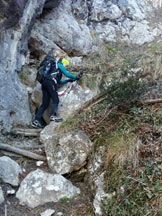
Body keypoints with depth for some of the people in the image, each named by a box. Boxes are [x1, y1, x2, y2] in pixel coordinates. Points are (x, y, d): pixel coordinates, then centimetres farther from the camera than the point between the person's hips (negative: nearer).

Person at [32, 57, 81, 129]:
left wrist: (68, 80, 32)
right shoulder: (59, 65, 12)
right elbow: (67, 74, 4)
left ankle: (36, 121, -7)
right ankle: (52, 115, -33)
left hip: (44, 83, 8)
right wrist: (76, 77, 15)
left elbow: (59, 82, 36)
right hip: (50, 82, -8)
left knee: (45, 104, 1)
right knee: (55, 100, -13)